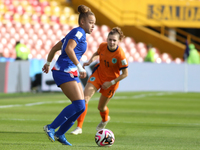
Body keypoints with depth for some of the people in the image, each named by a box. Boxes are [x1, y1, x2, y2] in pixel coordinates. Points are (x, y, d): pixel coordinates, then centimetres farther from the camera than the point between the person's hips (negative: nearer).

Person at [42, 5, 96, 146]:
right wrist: (79, 67, -27)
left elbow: (55, 48, 27)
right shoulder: (79, 32, -9)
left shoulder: (74, 33, 21)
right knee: (79, 105, -18)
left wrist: (48, 63, 37)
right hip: (64, 72, -10)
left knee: (81, 106, 5)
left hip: (71, 74, 10)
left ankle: (60, 134, 10)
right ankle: (51, 127, -10)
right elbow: (68, 49, -26)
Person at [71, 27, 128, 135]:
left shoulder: (120, 55, -27)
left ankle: (105, 119, 51)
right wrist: (90, 61, -7)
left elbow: (125, 74, -19)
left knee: (101, 107, 12)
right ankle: (79, 127, -11)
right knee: (84, 98, -16)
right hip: (98, 74, 3)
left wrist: (111, 83, -20)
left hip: (111, 81, -3)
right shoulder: (102, 46, -13)